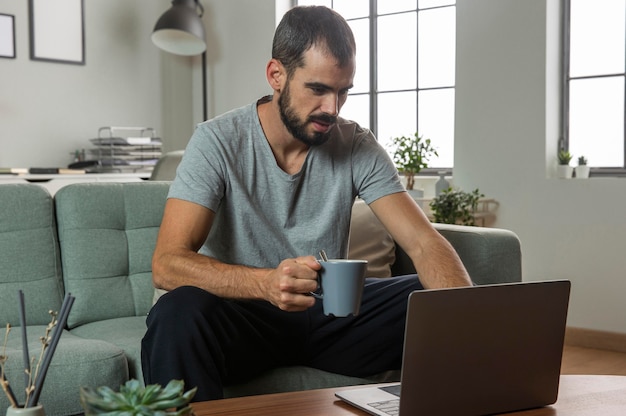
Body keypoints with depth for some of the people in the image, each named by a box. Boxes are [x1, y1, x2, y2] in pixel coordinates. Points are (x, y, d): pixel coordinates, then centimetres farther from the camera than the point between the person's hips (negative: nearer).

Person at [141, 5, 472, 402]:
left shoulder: (357, 146, -3)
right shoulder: (218, 142, -12)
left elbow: (424, 242, -10)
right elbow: (167, 264, -22)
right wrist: (266, 282, -40)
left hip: (330, 312, 3)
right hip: (243, 313, -3)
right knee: (179, 313, -36)